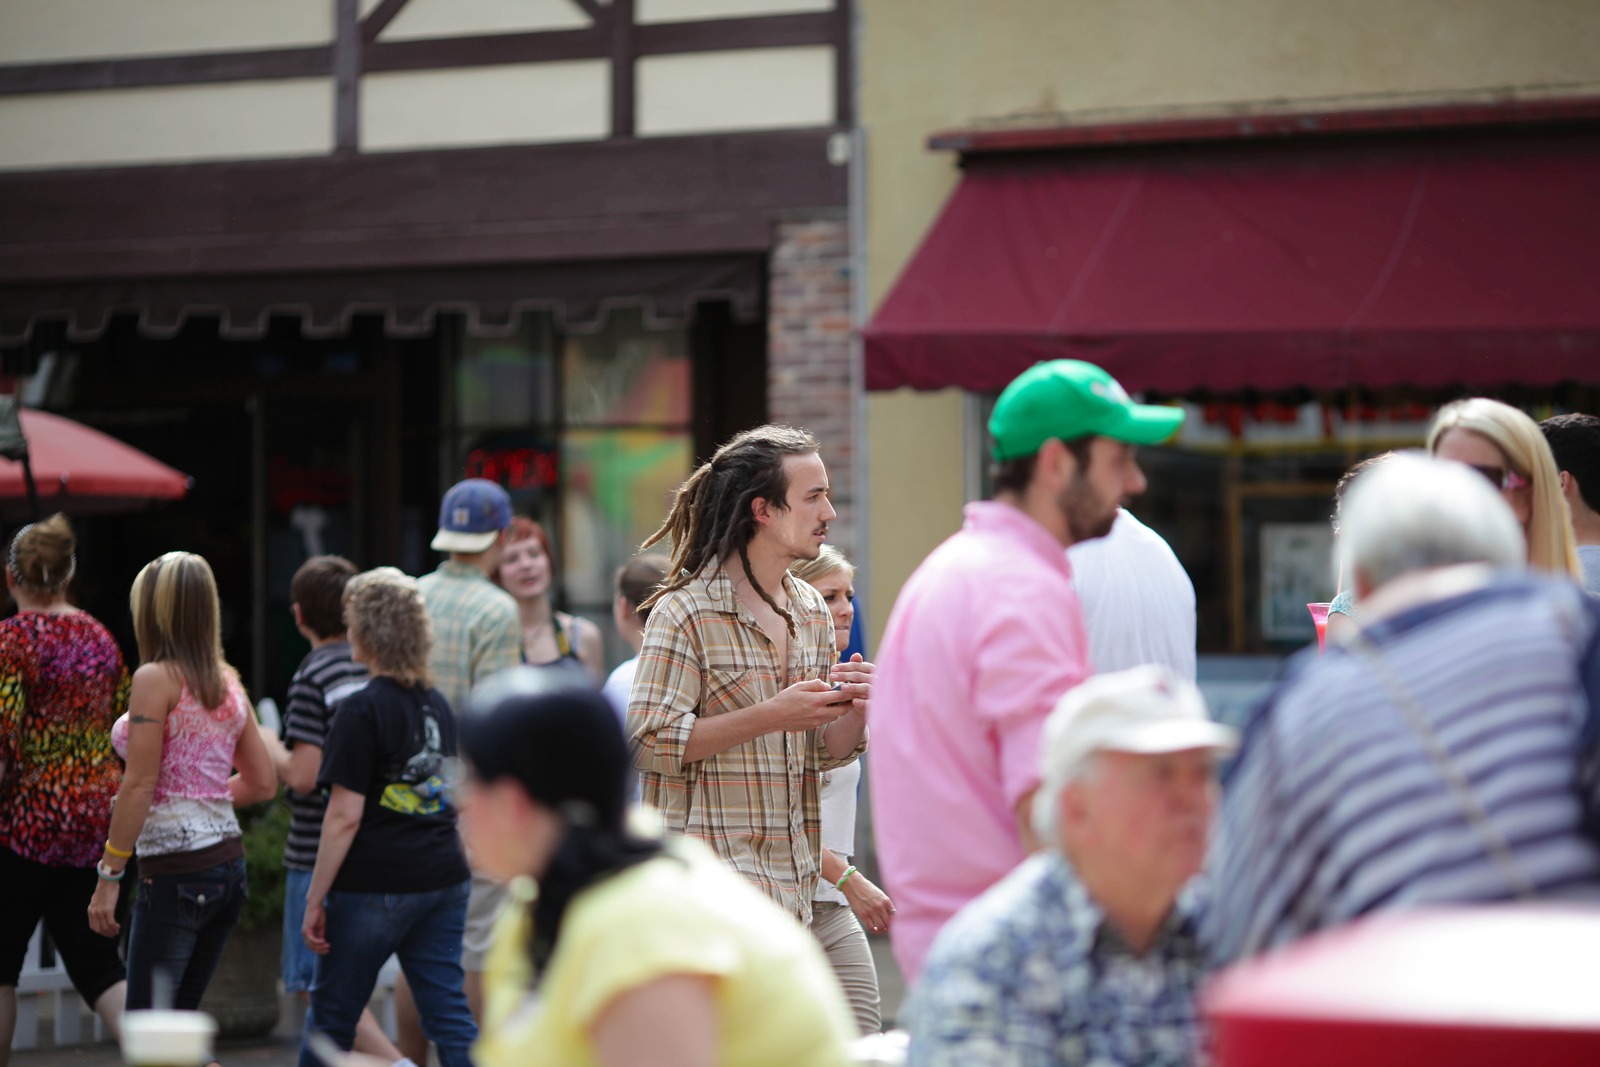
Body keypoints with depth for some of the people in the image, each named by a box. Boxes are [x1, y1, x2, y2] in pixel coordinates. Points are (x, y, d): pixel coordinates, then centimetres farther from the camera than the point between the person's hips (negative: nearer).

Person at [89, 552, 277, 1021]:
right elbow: (262, 784, 14)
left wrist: (108, 876, -11)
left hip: (175, 869, -8)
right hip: (228, 863, 8)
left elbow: (139, 785, -15)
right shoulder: (227, 683, 11)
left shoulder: (155, 679, -10)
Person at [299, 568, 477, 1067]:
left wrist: (315, 900, -11)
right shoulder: (437, 704, 10)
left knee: (331, 1017, 8)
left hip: (375, 884, -7)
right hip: (444, 877, 7)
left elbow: (346, 816, -15)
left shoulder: (363, 711, -12)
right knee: (450, 1018, 4)